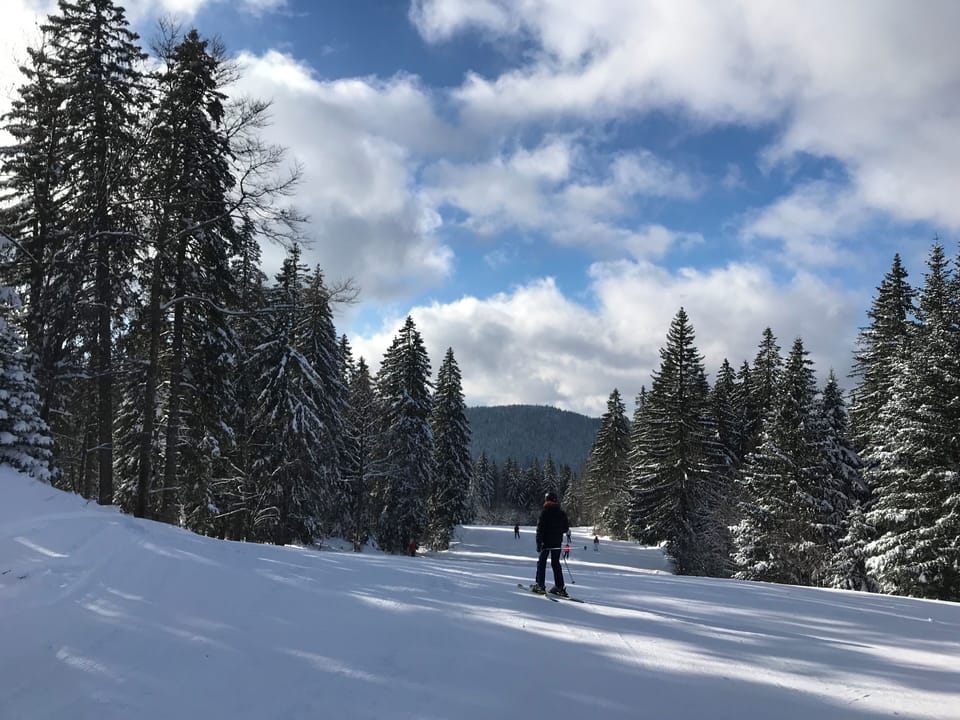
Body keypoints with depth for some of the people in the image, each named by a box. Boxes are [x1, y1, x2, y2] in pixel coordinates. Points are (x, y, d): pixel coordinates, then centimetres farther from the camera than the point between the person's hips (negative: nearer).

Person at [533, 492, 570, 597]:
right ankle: (559, 587, 7)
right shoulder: (561, 512, 5)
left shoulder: (544, 512, -10)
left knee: (542, 563, 5)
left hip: (546, 542, -4)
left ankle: (540, 586, -1)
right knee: (556, 563, 11)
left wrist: (538, 543, -12)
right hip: (557, 542, 4)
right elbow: (566, 527, 10)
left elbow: (540, 528, -14)